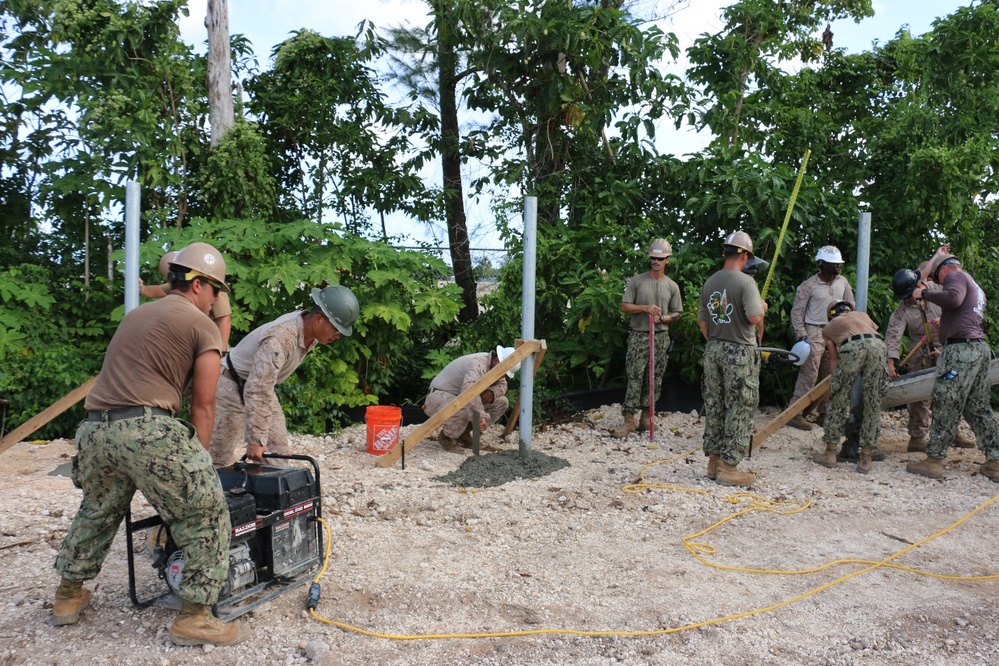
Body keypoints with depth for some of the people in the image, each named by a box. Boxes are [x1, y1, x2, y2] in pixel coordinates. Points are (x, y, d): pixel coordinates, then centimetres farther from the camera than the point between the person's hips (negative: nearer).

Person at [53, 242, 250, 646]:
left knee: (97, 511, 30)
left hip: (93, 427, 8)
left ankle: (69, 595, 45)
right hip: (146, 428, -8)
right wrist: (196, 460, 10)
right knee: (206, 515, 1)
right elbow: (203, 406, 1)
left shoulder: (136, 314, 24)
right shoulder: (202, 326, 2)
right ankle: (194, 617, 2)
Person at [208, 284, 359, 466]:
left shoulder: (310, 333, -9)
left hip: (261, 386, 8)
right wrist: (255, 441, -36)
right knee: (220, 458, -4)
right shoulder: (281, 339, -36)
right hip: (232, 387, -8)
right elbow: (257, 392, -38)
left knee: (278, 454, 4)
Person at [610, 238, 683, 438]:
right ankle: (629, 419, -5)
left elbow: (676, 314, 11)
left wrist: (662, 318, -9)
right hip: (638, 336, -3)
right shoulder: (637, 281, 1)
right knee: (635, 378, -6)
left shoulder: (672, 286, 8)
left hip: (661, 337, 3)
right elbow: (625, 307, -1)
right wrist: (645, 308, -16)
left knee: (655, 378, 6)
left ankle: (646, 416, 16)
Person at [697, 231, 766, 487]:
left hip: (713, 350, 7)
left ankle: (714, 461, 20)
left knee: (714, 406, 12)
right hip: (739, 351, -7)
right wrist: (763, 307, 0)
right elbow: (755, 318, -20)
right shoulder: (745, 281, -13)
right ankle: (728, 467, 3)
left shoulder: (709, 283, 8)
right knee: (739, 409, 0)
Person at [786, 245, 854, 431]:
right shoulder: (809, 285, -8)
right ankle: (794, 414, -8)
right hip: (814, 332, -6)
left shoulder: (842, 282, 7)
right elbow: (797, 312, -7)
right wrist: (802, 336, -13)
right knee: (809, 373, -10)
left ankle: (824, 413, 16)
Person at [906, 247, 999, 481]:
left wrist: (924, 293, -11)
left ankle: (934, 461, -6)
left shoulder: (955, 275, 0)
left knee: (946, 406, -8)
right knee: (979, 407, 12)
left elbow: (953, 297, -21)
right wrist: (943, 322, 38)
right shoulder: (974, 286, 29)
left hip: (962, 348, -10)